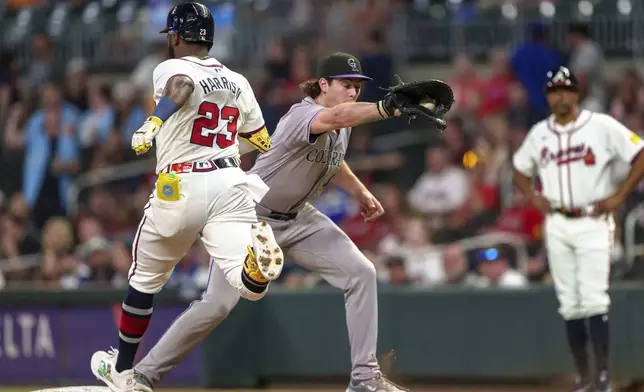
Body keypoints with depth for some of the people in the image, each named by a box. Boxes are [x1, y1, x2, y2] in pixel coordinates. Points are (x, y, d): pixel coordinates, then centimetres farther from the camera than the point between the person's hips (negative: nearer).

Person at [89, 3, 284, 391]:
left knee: (145, 279, 19)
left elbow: (183, 85, -24)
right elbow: (262, 142, 26)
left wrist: (155, 122, -32)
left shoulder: (170, 69, 2)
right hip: (231, 184, 3)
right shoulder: (237, 81, 17)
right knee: (249, 287, -16)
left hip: (180, 187, -3)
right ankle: (256, 266, -52)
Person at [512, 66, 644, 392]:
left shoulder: (602, 126, -5)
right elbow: (520, 169, 25)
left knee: (594, 300, -14)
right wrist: (533, 197, 7)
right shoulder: (539, 133, 10)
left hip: (592, 222, -5)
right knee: (570, 304, 5)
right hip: (556, 225, 5)